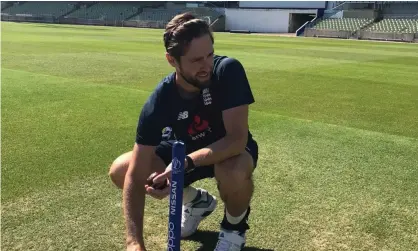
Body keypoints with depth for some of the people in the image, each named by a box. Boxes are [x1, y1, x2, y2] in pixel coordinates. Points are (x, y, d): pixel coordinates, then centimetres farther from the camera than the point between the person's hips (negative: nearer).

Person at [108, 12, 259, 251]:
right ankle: (196, 200, 11)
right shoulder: (160, 100, -27)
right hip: (184, 149, 3)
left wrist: (187, 163, -48)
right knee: (120, 170, -14)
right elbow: (136, 176, -28)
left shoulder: (228, 70, -30)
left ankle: (234, 225, -1)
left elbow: (237, 138, -35)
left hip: (230, 149, -2)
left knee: (234, 173, -40)